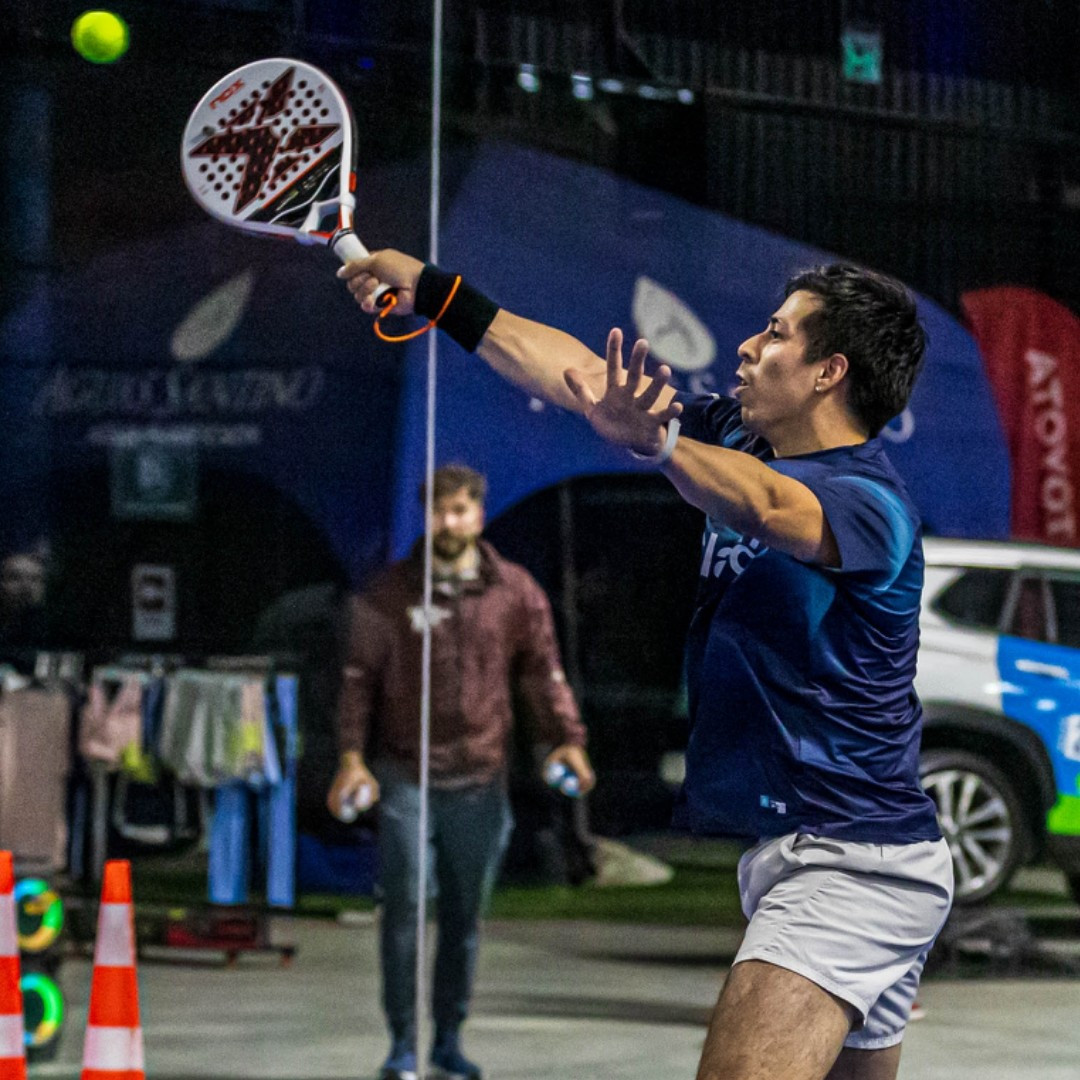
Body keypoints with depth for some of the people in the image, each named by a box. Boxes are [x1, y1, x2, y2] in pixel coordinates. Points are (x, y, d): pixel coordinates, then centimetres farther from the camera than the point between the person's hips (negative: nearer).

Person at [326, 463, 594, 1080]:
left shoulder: (516, 591, 5)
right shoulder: (392, 592, 3)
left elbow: (544, 671, 8)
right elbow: (361, 676, 4)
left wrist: (567, 739, -7)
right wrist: (353, 757, -5)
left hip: (480, 780, 2)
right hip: (405, 775, -2)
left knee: (466, 914, 9)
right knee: (404, 908, -6)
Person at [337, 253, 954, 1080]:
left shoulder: (868, 502, -18)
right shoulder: (741, 437, 9)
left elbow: (760, 504, -40)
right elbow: (584, 374, 13)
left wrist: (655, 442, -58)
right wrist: (436, 295, 13)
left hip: (855, 865, -10)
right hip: (787, 850, 10)